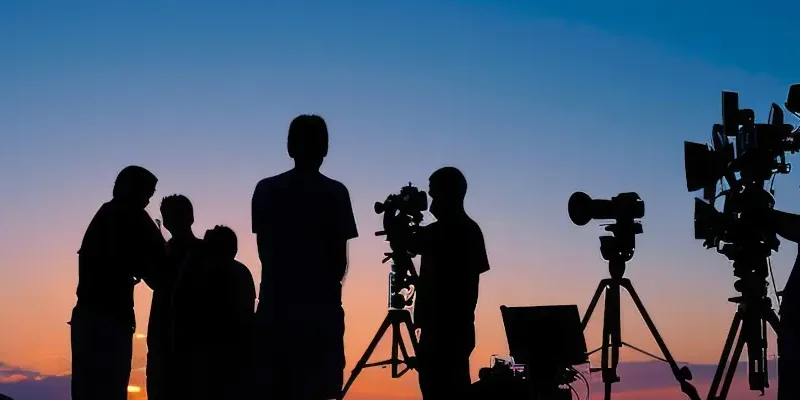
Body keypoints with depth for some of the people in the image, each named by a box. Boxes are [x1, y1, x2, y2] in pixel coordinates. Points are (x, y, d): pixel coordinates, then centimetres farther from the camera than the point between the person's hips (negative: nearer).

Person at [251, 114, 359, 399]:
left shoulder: (265, 190, 5)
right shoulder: (334, 193, -5)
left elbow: (264, 250, 9)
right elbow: (340, 258, -3)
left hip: (274, 306, 3)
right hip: (319, 308, -3)